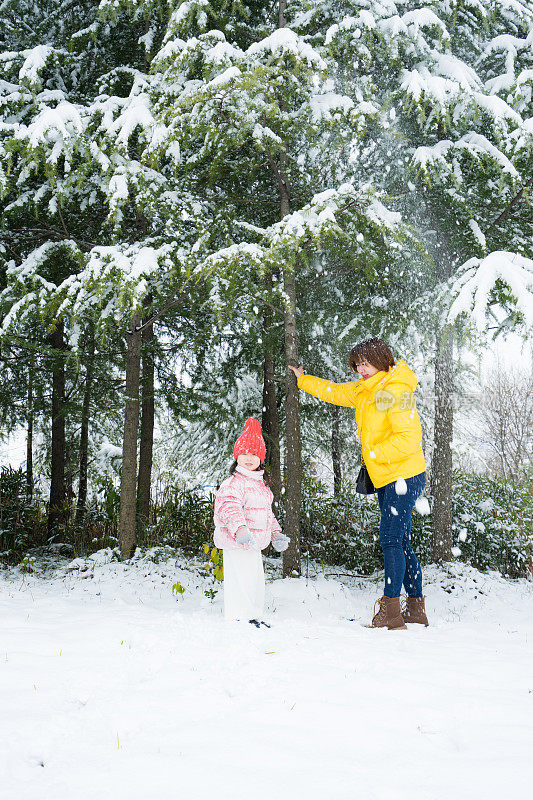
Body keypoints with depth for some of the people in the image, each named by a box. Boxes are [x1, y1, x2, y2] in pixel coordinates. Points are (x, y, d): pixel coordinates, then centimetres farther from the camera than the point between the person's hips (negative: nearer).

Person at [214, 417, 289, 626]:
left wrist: (275, 532, 24)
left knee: (256, 581, 20)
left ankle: (254, 617, 35)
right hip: (236, 543, -9)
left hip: (254, 543, 10)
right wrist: (240, 529, -47)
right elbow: (229, 507, -32)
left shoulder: (261, 483, 15)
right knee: (241, 583, -9)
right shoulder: (233, 483, -16)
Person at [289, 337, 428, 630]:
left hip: (404, 476, -9)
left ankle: (390, 609, -6)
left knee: (391, 539, -10)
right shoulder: (364, 390, 12)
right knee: (400, 542, 11)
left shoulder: (397, 391, -16)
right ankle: (416, 607, 18)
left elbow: (408, 438, -22)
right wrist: (303, 380, 32)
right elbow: (335, 392, 29)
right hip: (384, 478, 9)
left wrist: (376, 453, -17)